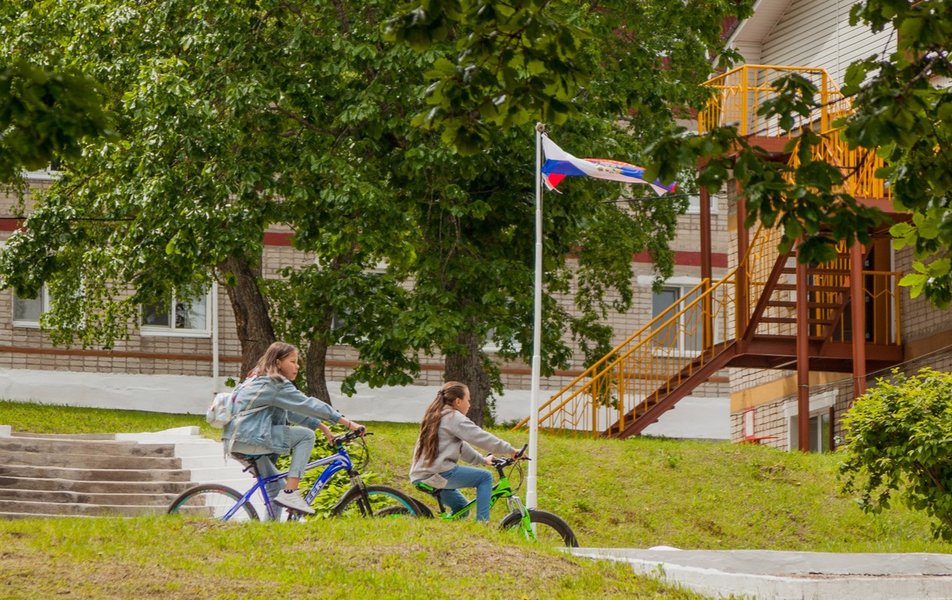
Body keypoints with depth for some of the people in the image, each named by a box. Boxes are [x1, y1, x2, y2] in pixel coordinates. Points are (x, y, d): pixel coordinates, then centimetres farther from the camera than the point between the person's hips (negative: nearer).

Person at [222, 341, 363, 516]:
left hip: (234, 441, 10)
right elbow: (309, 405, -14)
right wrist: (348, 423, -13)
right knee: (306, 435, -10)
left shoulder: (260, 380, 20)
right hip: (249, 438, -10)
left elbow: (294, 411, 22)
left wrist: (322, 427, 15)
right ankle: (290, 494, -14)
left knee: (277, 487, 18)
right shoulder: (276, 384, -10)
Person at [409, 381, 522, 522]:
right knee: (485, 477, 0)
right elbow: (481, 438, -10)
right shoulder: (454, 417, -8)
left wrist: (482, 460, 28)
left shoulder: (434, 416, 21)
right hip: (438, 475, -10)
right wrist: (511, 450, -3)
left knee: (461, 506, 26)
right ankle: (482, 522, -4)